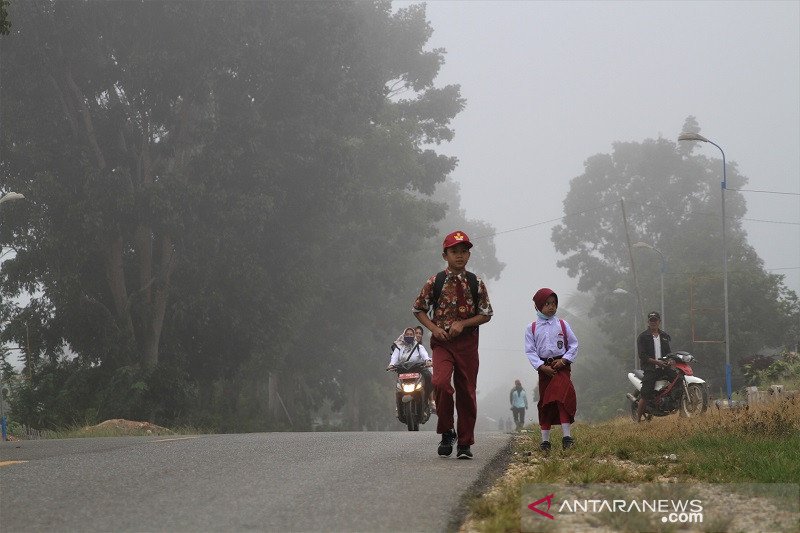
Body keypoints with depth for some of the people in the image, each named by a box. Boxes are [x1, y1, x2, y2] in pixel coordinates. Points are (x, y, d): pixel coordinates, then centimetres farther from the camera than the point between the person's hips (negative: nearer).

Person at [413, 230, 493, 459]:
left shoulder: (476, 283, 4)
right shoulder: (435, 282, 1)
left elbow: (486, 314, 7)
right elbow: (418, 309, 10)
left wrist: (463, 323, -9)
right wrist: (434, 328, -6)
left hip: (467, 342, 2)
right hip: (442, 342, -2)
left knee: (467, 391, 3)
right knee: (441, 383, -23)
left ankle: (465, 444, 13)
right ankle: (447, 433, -5)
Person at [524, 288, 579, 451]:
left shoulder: (562, 325, 5)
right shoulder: (532, 328, 4)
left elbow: (574, 344, 7)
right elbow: (530, 351, 0)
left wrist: (564, 360, -7)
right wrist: (542, 366, -12)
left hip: (561, 366, -1)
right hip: (544, 368, 1)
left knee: (562, 398, -16)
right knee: (545, 403, 4)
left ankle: (567, 436, -18)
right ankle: (545, 440, 9)